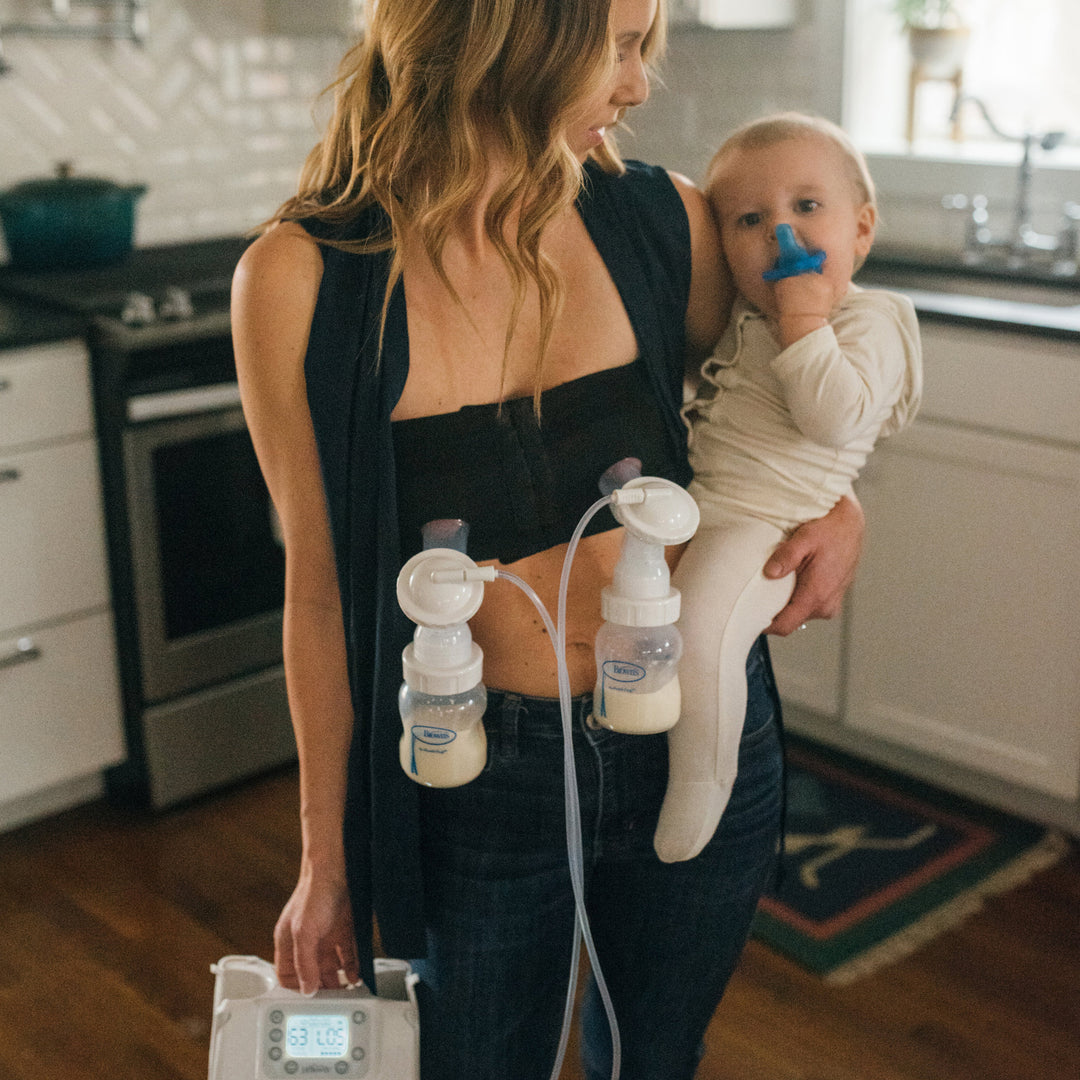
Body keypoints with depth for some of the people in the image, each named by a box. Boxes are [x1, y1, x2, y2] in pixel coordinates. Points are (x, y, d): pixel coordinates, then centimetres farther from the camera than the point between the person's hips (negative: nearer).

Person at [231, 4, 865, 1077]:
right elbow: (318, 583, -6)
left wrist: (836, 508, -7)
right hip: (477, 784, -2)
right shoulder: (300, 279, -13)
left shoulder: (662, 219, -6)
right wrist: (327, 855, 0)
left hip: (701, 746, 3)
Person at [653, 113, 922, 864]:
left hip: (759, 522, -9)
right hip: (683, 507, 9)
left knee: (699, 627, -32)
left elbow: (835, 418, -22)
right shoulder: (744, 313, 18)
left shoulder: (869, 322, -4)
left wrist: (805, 321, -18)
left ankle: (700, 790, -12)